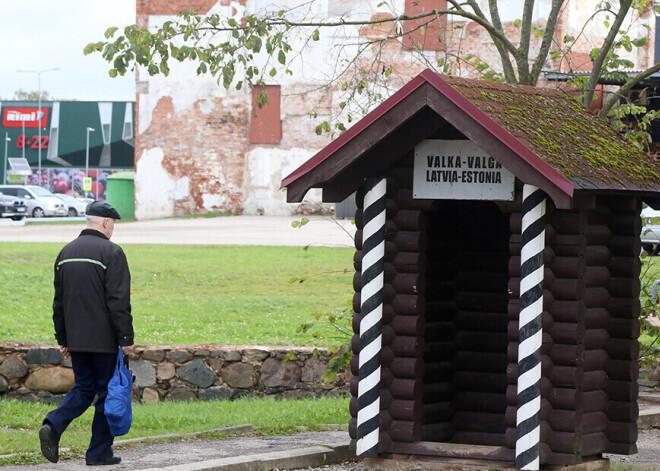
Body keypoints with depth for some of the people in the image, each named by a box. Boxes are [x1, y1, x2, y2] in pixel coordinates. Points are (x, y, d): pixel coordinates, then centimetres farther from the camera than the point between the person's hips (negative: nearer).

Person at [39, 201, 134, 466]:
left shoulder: (66, 253, 10)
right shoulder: (111, 252, -12)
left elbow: (58, 301, 15)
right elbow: (119, 301, -16)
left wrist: (62, 339, 20)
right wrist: (126, 338, -12)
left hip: (76, 339, 6)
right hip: (105, 339, -6)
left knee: (84, 388, 15)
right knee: (107, 392, 4)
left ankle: (53, 425, -9)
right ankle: (99, 452, 7)